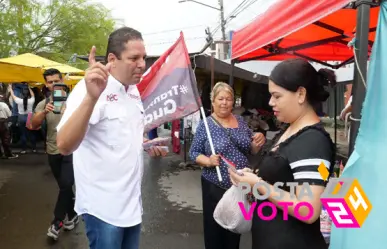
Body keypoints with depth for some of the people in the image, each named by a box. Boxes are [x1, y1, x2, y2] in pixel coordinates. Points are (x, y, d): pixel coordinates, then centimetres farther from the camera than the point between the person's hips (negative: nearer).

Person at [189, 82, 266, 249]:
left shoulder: (240, 121, 4)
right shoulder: (205, 125, -7)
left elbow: (251, 150, 11)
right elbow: (193, 153, -5)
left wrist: (258, 143, -11)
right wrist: (209, 161, -23)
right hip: (215, 187, -4)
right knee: (214, 229, 9)